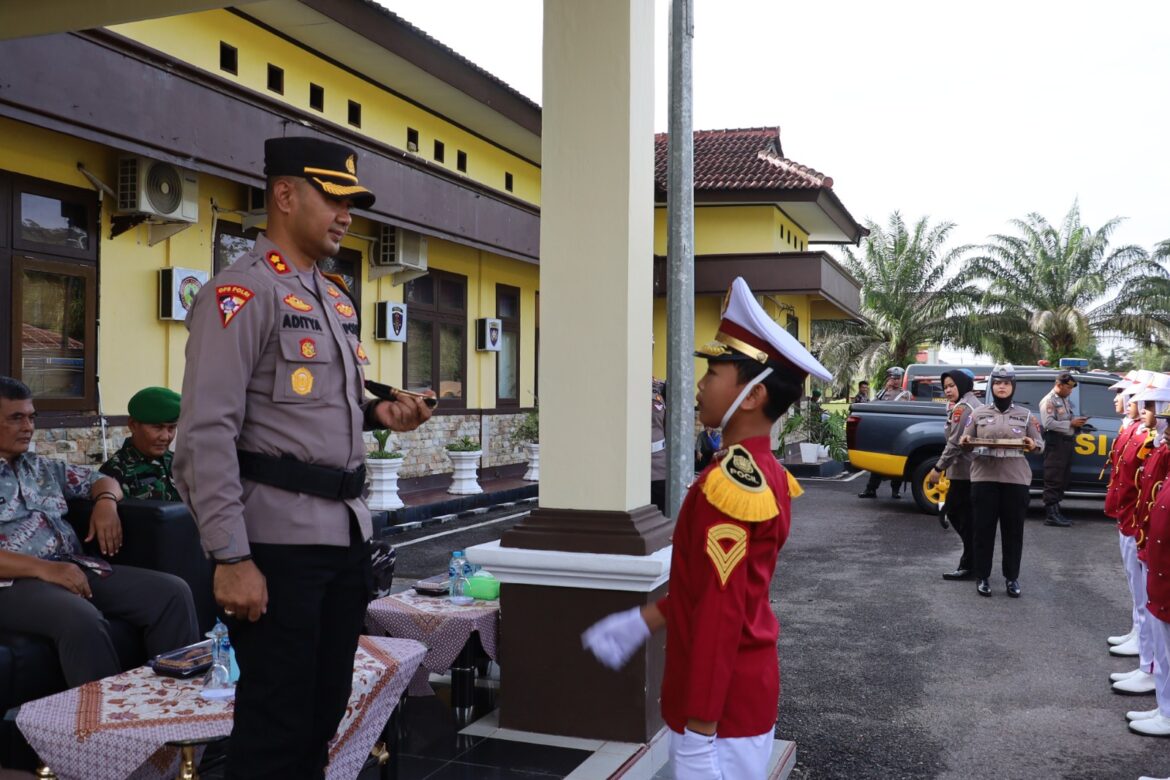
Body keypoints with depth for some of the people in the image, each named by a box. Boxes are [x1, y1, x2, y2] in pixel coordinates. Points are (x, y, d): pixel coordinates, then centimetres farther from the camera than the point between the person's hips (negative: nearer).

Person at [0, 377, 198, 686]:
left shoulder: (41, 468, 22)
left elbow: (102, 479, 31)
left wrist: (106, 502, 5)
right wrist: (43, 568, -22)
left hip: (75, 568, 7)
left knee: (173, 592, -12)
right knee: (82, 618, -39)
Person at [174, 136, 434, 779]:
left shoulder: (336, 299, 16)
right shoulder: (242, 291, -10)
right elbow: (207, 432, -17)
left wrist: (376, 413, 5)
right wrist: (230, 557, -21)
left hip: (348, 532, 8)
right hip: (279, 540, -8)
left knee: (323, 714, 16)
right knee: (274, 726, 2)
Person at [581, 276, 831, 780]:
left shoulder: (731, 480, -23)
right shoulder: (765, 474, 7)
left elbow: (721, 615, -25)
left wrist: (697, 739, -23)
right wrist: (641, 622, 17)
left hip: (721, 710, -9)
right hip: (746, 696, 9)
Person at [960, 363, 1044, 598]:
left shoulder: (1025, 415, 7)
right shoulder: (978, 413, 8)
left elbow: (1040, 444, 9)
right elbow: (966, 443, 12)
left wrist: (1032, 445, -15)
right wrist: (964, 443, -12)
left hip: (1016, 479, 0)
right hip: (984, 477, 0)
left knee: (1013, 530, 4)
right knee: (983, 528, 2)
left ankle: (1012, 578, 16)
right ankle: (982, 577, 11)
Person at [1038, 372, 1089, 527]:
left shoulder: (1066, 400, 19)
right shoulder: (1049, 401, -9)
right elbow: (1048, 423, -19)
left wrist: (1078, 421, 5)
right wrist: (1071, 424, -18)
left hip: (1067, 442, 9)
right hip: (1055, 443, -9)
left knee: (1063, 480, 10)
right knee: (1053, 480, -10)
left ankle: (1056, 511, 16)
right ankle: (1051, 515, -11)